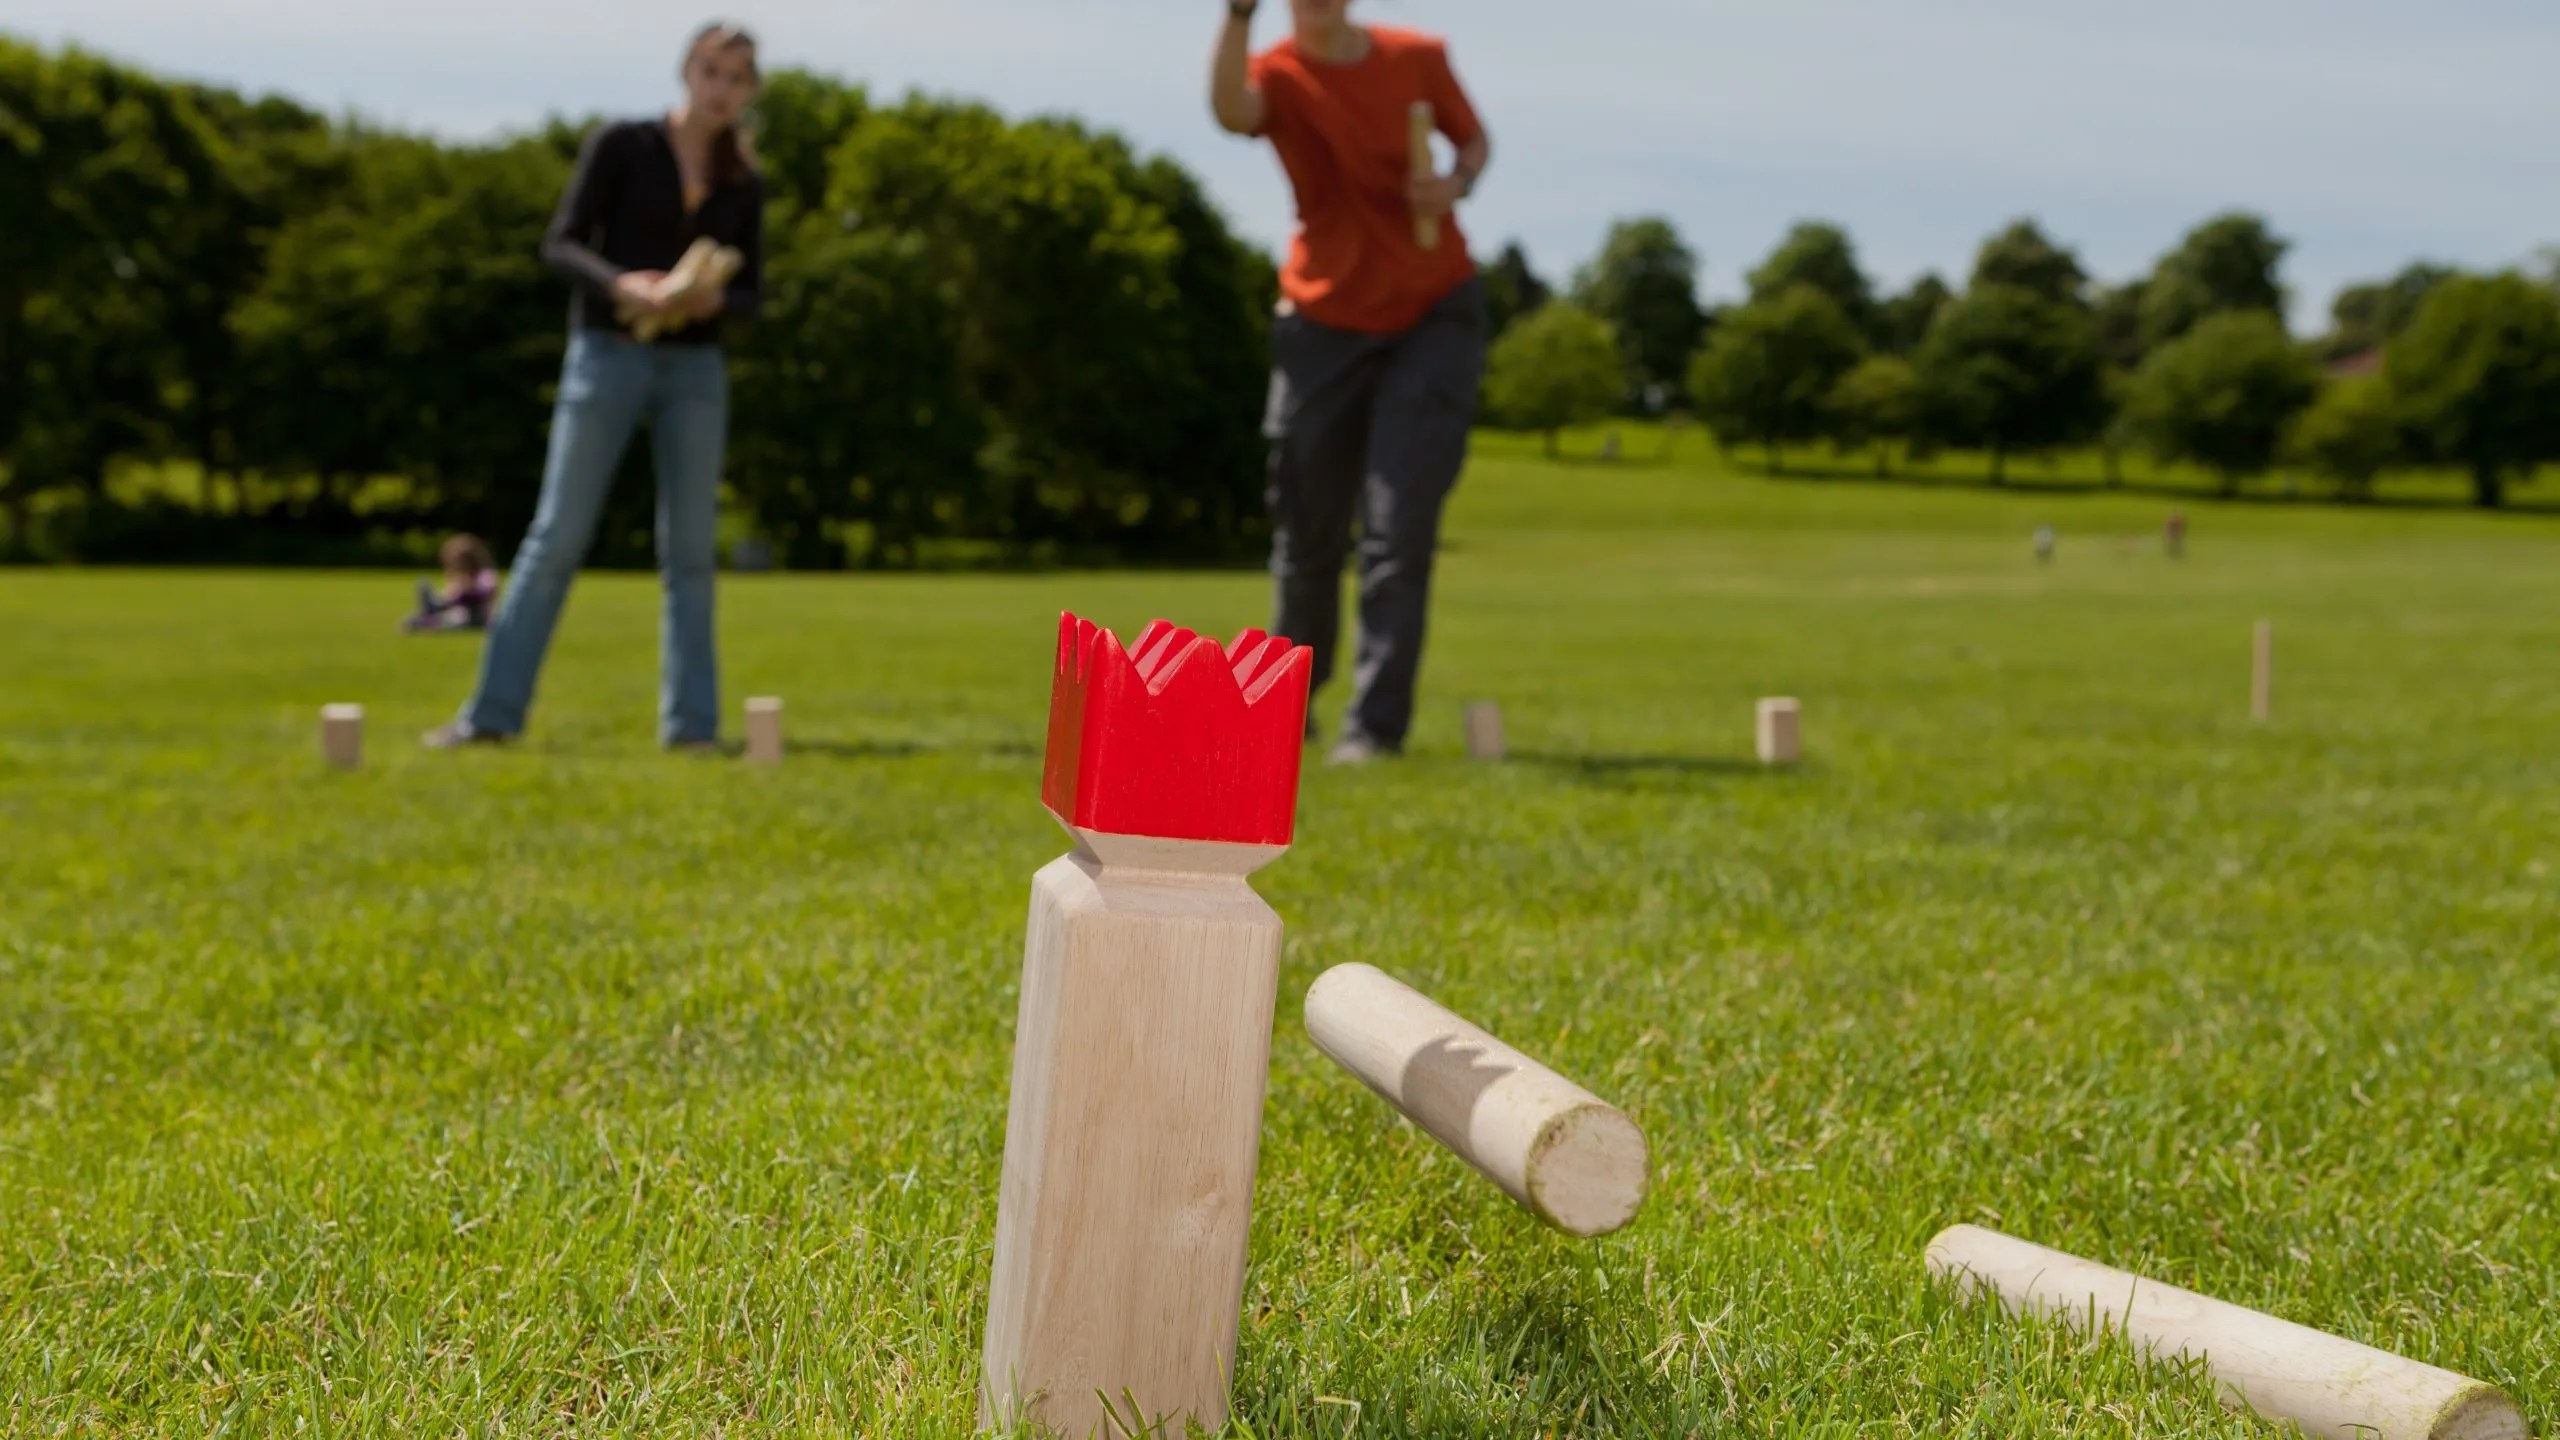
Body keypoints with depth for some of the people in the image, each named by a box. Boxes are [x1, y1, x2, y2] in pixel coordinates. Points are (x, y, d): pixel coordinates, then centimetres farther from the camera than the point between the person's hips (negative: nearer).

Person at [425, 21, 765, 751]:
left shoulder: (743, 183, 8)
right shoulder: (620, 145, -2)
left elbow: (749, 294, 9)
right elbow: (560, 244, -6)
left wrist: (714, 300, -14)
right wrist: (621, 284, -25)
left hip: (695, 368, 3)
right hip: (609, 356, -3)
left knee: (690, 550, 1)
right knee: (557, 537, -4)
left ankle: (691, 724, 4)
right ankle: (493, 712, 2)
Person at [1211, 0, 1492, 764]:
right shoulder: (1278, 73, -10)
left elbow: (1475, 139, 12)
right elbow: (1231, 109, -34)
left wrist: (1456, 184, -11)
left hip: (1434, 317, 0)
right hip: (1325, 324, 0)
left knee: (1400, 529, -10)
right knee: (1308, 532, 8)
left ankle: (1376, 724, -8)